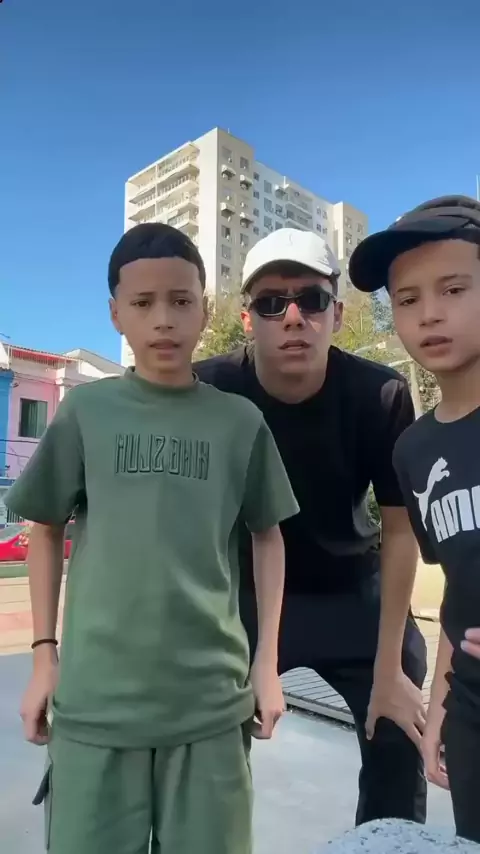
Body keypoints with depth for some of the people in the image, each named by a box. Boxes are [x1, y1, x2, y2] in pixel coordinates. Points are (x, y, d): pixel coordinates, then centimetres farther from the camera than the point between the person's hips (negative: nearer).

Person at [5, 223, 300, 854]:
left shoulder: (241, 422, -1)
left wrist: (267, 661, 3)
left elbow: (267, 536, 6)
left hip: (211, 700, 1)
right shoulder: (85, 411, -1)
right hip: (95, 698, 0)